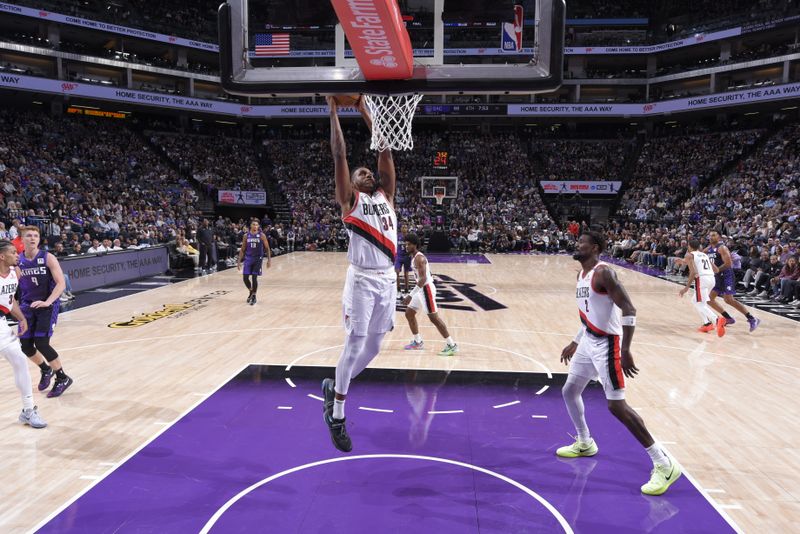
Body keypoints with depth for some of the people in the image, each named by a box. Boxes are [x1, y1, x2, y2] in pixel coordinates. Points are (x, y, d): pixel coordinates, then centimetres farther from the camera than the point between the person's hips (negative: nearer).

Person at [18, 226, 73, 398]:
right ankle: (46, 370, 33)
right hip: (27, 306, 5)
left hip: (48, 305, -5)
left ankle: (62, 378, 3)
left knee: (41, 343, -14)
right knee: (26, 346, 3)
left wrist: (47, 302, -27)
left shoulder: (48, 258, -11)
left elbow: (61, 284, -16)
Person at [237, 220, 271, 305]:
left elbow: (267, 248, 0)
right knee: (245, 278, -2)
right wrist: (239, 261, 2)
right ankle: (251, 292, 25)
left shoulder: (261, 235, -4)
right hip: (248, 258, 3)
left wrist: (269, 259, -10)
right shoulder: (246, 236, 3)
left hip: (258, 259, -3)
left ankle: (254, 296, 10)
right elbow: (242, 249, 7)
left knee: (254, 278, -7)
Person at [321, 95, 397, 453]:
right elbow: (339, 156, -4)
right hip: (361, 280, -5)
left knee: (373, 347, 11)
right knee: (355, 346, -3)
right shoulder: (349, 199, 3)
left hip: (388, 279, 6)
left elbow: (386, 152, 13)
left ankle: (334, 387, 34)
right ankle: (337, 415, 13)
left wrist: (365, 112, 15)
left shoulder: (386, 195, 15)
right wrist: (334, 111, 1)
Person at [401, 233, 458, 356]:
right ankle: (418, 342, 24)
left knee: (434, 318, -9)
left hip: (426, 289, -10)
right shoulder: (414, 257, 13)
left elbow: (423, 279, -29)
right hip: (421, 289, 10)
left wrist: (410, 295, -32)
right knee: (409, 314, 14)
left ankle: (451, 345, -5)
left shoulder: (419, 258, -19)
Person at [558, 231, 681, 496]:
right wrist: (575, 343, 25)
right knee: (569, 391, 18)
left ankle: (664, 465, -3)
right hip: (589, 340, 10)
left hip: (607, 343, -10)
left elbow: (629, 311, -24)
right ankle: (584, 443, 40)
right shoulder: (581, 274, 11)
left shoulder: (603, 273, -19)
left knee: (616, 405, -12)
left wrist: (625, 350, -28)